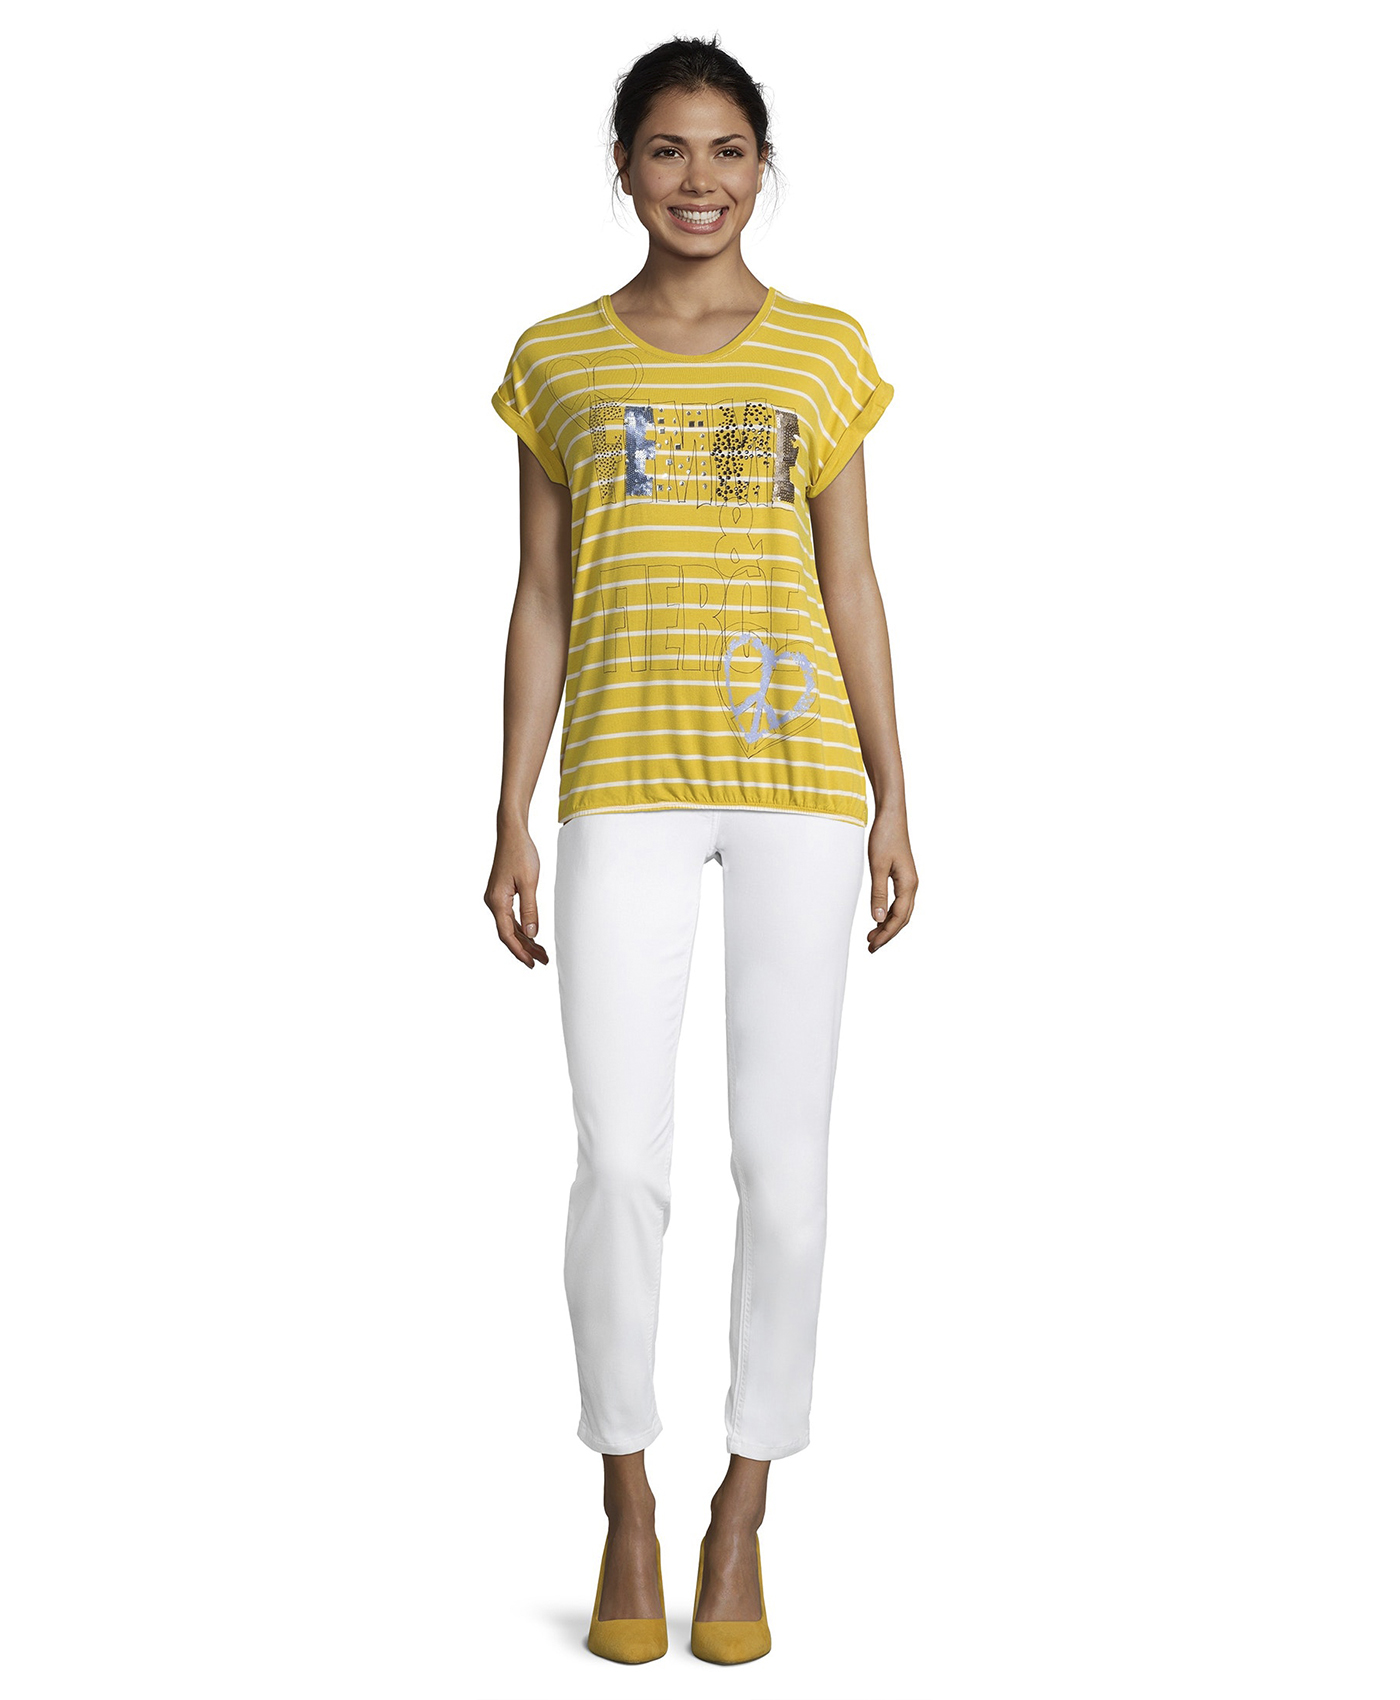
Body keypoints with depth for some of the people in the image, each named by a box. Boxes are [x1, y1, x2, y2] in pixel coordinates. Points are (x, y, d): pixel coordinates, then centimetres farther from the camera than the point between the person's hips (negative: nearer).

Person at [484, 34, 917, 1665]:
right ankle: (626, 1506, 14)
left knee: (782, 1162, 1)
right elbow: (539, 600, 8)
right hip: (624, 783, 0)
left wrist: (893, 800, 4)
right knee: (621, 1164, -5)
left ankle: (743, 1509, 17)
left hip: (801, 780, 1)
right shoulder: (558, 357, 10)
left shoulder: (824, 351, 10)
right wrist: (512, 820, 3)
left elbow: (853, 587, 10)